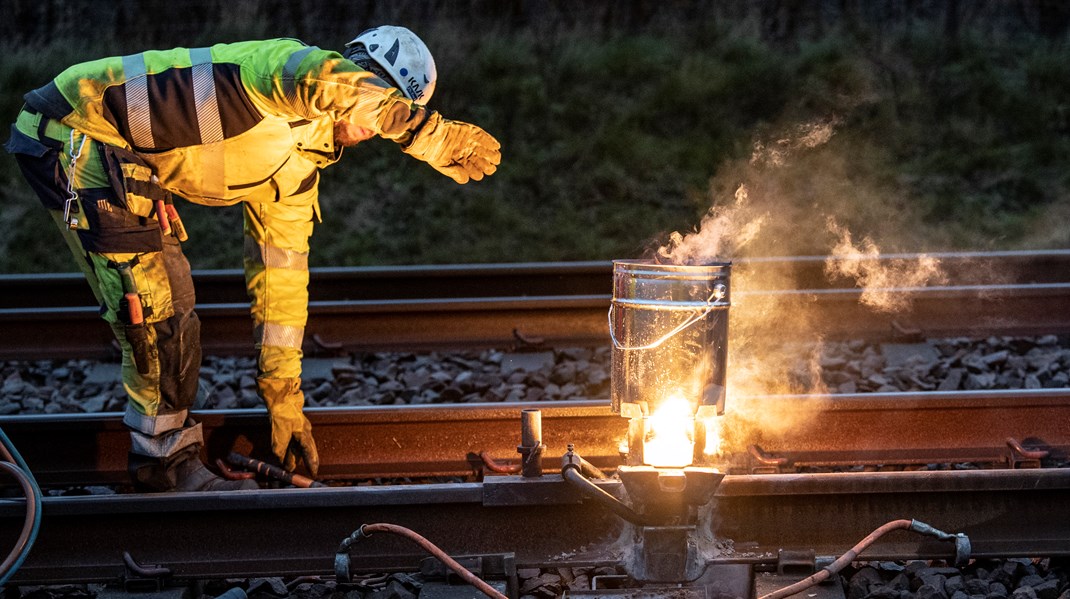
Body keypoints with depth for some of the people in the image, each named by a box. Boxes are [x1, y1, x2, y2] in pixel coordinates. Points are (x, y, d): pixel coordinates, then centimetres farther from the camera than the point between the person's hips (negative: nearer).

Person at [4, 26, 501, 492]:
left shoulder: (295, 172, 11)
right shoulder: (284, 63, -16)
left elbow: (280, 278, 16)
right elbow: (328, 80, -44)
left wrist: (284, 398, 16)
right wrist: (435, 135, -42)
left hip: (126, 164, 10)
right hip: (71, 142, -10)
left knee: (171, 313, 13)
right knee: (153, 313, -9)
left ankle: (170, 458, 23)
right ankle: (166, 464, 2)